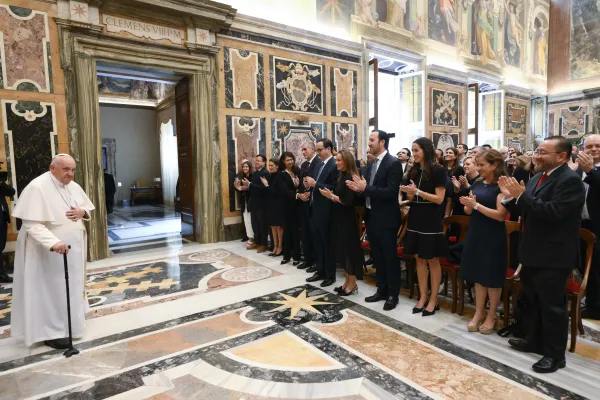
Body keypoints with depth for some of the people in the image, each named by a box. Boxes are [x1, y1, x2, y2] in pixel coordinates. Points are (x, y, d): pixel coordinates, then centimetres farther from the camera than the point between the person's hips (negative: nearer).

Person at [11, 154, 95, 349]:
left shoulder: (74, 186, 4)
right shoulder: (37, 187, -19)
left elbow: (89, 209, 15)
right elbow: (32, 224, -24)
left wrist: (82, 212, -9)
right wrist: (53, 242, -38)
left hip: (73, 247, 8)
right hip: (48, 251, -7)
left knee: (71, 286, 17)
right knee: (51, 289, 1)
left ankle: (67, 322, 35)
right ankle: (51, 332, 14)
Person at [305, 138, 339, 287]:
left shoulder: (334, 165, -14)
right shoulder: (321, 165, 15)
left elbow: (334, 188, -21)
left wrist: (315, 184, -22)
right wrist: (310, 184, 0)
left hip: (325, 211, -9)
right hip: (315, 209, 9)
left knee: (327, 243, 3)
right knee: (317, 243, 16)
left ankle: (330, 275, 16)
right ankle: (320, 271, 28)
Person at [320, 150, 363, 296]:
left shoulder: (351, 178, -15)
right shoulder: (342, 176, 12)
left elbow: (349, 201, -22)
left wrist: (331, 196, -15)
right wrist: (331, 194, -4)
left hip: (347, 219, -9)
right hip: (339, 218, 9)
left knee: (349, 249, 1)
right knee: (342, 249, 14)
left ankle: (353, 283, 15)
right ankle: (347, 281, 25)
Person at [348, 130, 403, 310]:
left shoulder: (393, 163, -13)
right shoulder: (371, 165, 12)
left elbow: (391, 192, -22)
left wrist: (365, 188, -24)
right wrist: (358, 188, -7)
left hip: (386, 219, -8)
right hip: (371, 217, 8)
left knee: (390, 257, 5)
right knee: (378, 257, 16)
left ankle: (393, 294, 19)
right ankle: (381, 290, 30)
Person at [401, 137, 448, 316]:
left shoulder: (438, 170, -9)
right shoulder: (413, 171, 7)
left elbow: (439, 199, -13)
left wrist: (417, 191, -20)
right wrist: (408, 192, -10)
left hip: (431, 220, -6)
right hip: (415, 218, 6)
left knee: (432, 261, 4)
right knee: (419, 259, 11)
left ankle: (434, 300, 16)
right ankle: (423, 297, 22)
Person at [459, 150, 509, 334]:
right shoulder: (477, 183, 7)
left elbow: (500, 215, -19)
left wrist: (476, 205, -21)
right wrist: (468, 205, -12)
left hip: (493, 238, -6)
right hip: (475, 234, 6)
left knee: (492, 276, 6)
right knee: (478, 274, 13)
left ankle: (491, 316, 22)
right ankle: (478, 313, 24)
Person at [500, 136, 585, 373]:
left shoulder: (570, 180, -16)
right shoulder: (538, 178, 11)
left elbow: (552, 212, -28)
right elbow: (525, 210, 13)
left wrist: (522, 195, -25)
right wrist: (511, 196, -3)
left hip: (553, 256, -9)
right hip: (533, 252, 9)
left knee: (552, 305, 3)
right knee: (532, 300, 20)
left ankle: (555, 354, 18)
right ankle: (534, 340, 36)